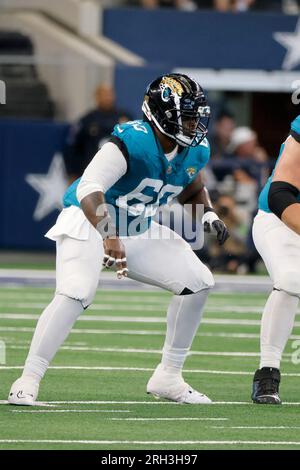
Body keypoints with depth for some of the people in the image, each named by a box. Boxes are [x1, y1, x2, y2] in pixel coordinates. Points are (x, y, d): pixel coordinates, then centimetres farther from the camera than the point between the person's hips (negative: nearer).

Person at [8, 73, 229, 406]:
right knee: (76, 294, -29)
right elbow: (89, 189, -40)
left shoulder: (195, 153, -5)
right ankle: (27, 383, -23)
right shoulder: (131, 143, -29)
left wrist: (208, 215, -2)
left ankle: (168, 378, 11)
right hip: (88, 221, -8)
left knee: (198, 282, 1)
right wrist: (108, 238, -53)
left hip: (138, 230, 8)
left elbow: (192, 189, 19)